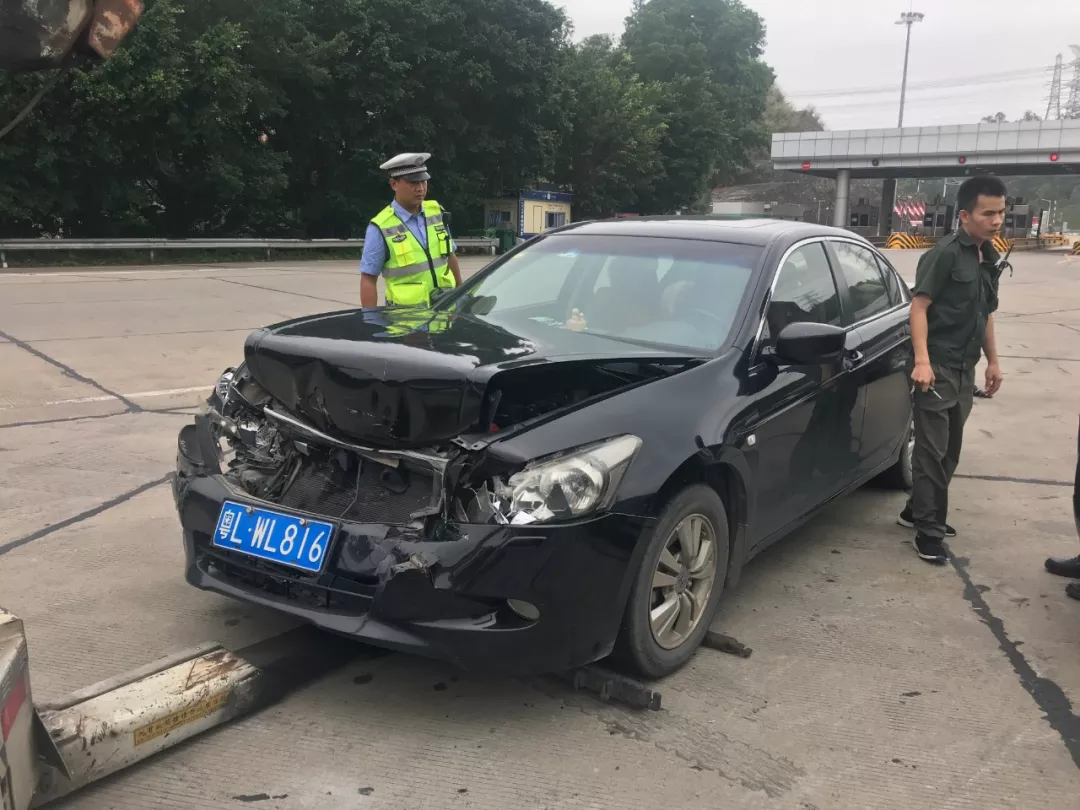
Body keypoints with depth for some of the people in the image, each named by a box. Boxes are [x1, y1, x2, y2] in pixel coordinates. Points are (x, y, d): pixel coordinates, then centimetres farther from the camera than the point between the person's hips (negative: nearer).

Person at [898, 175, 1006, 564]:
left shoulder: (989, 258, 14)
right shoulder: (945, 254, -11)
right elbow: (919, 306, -17)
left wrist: (992, 361, 22)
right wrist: (922, 360, -25)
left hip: (964, 368, 8)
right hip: (937, 367, -8)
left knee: (950, 449, 13)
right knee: (932, 449, -6)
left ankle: (917, 511, 25)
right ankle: (928, 529, -1)